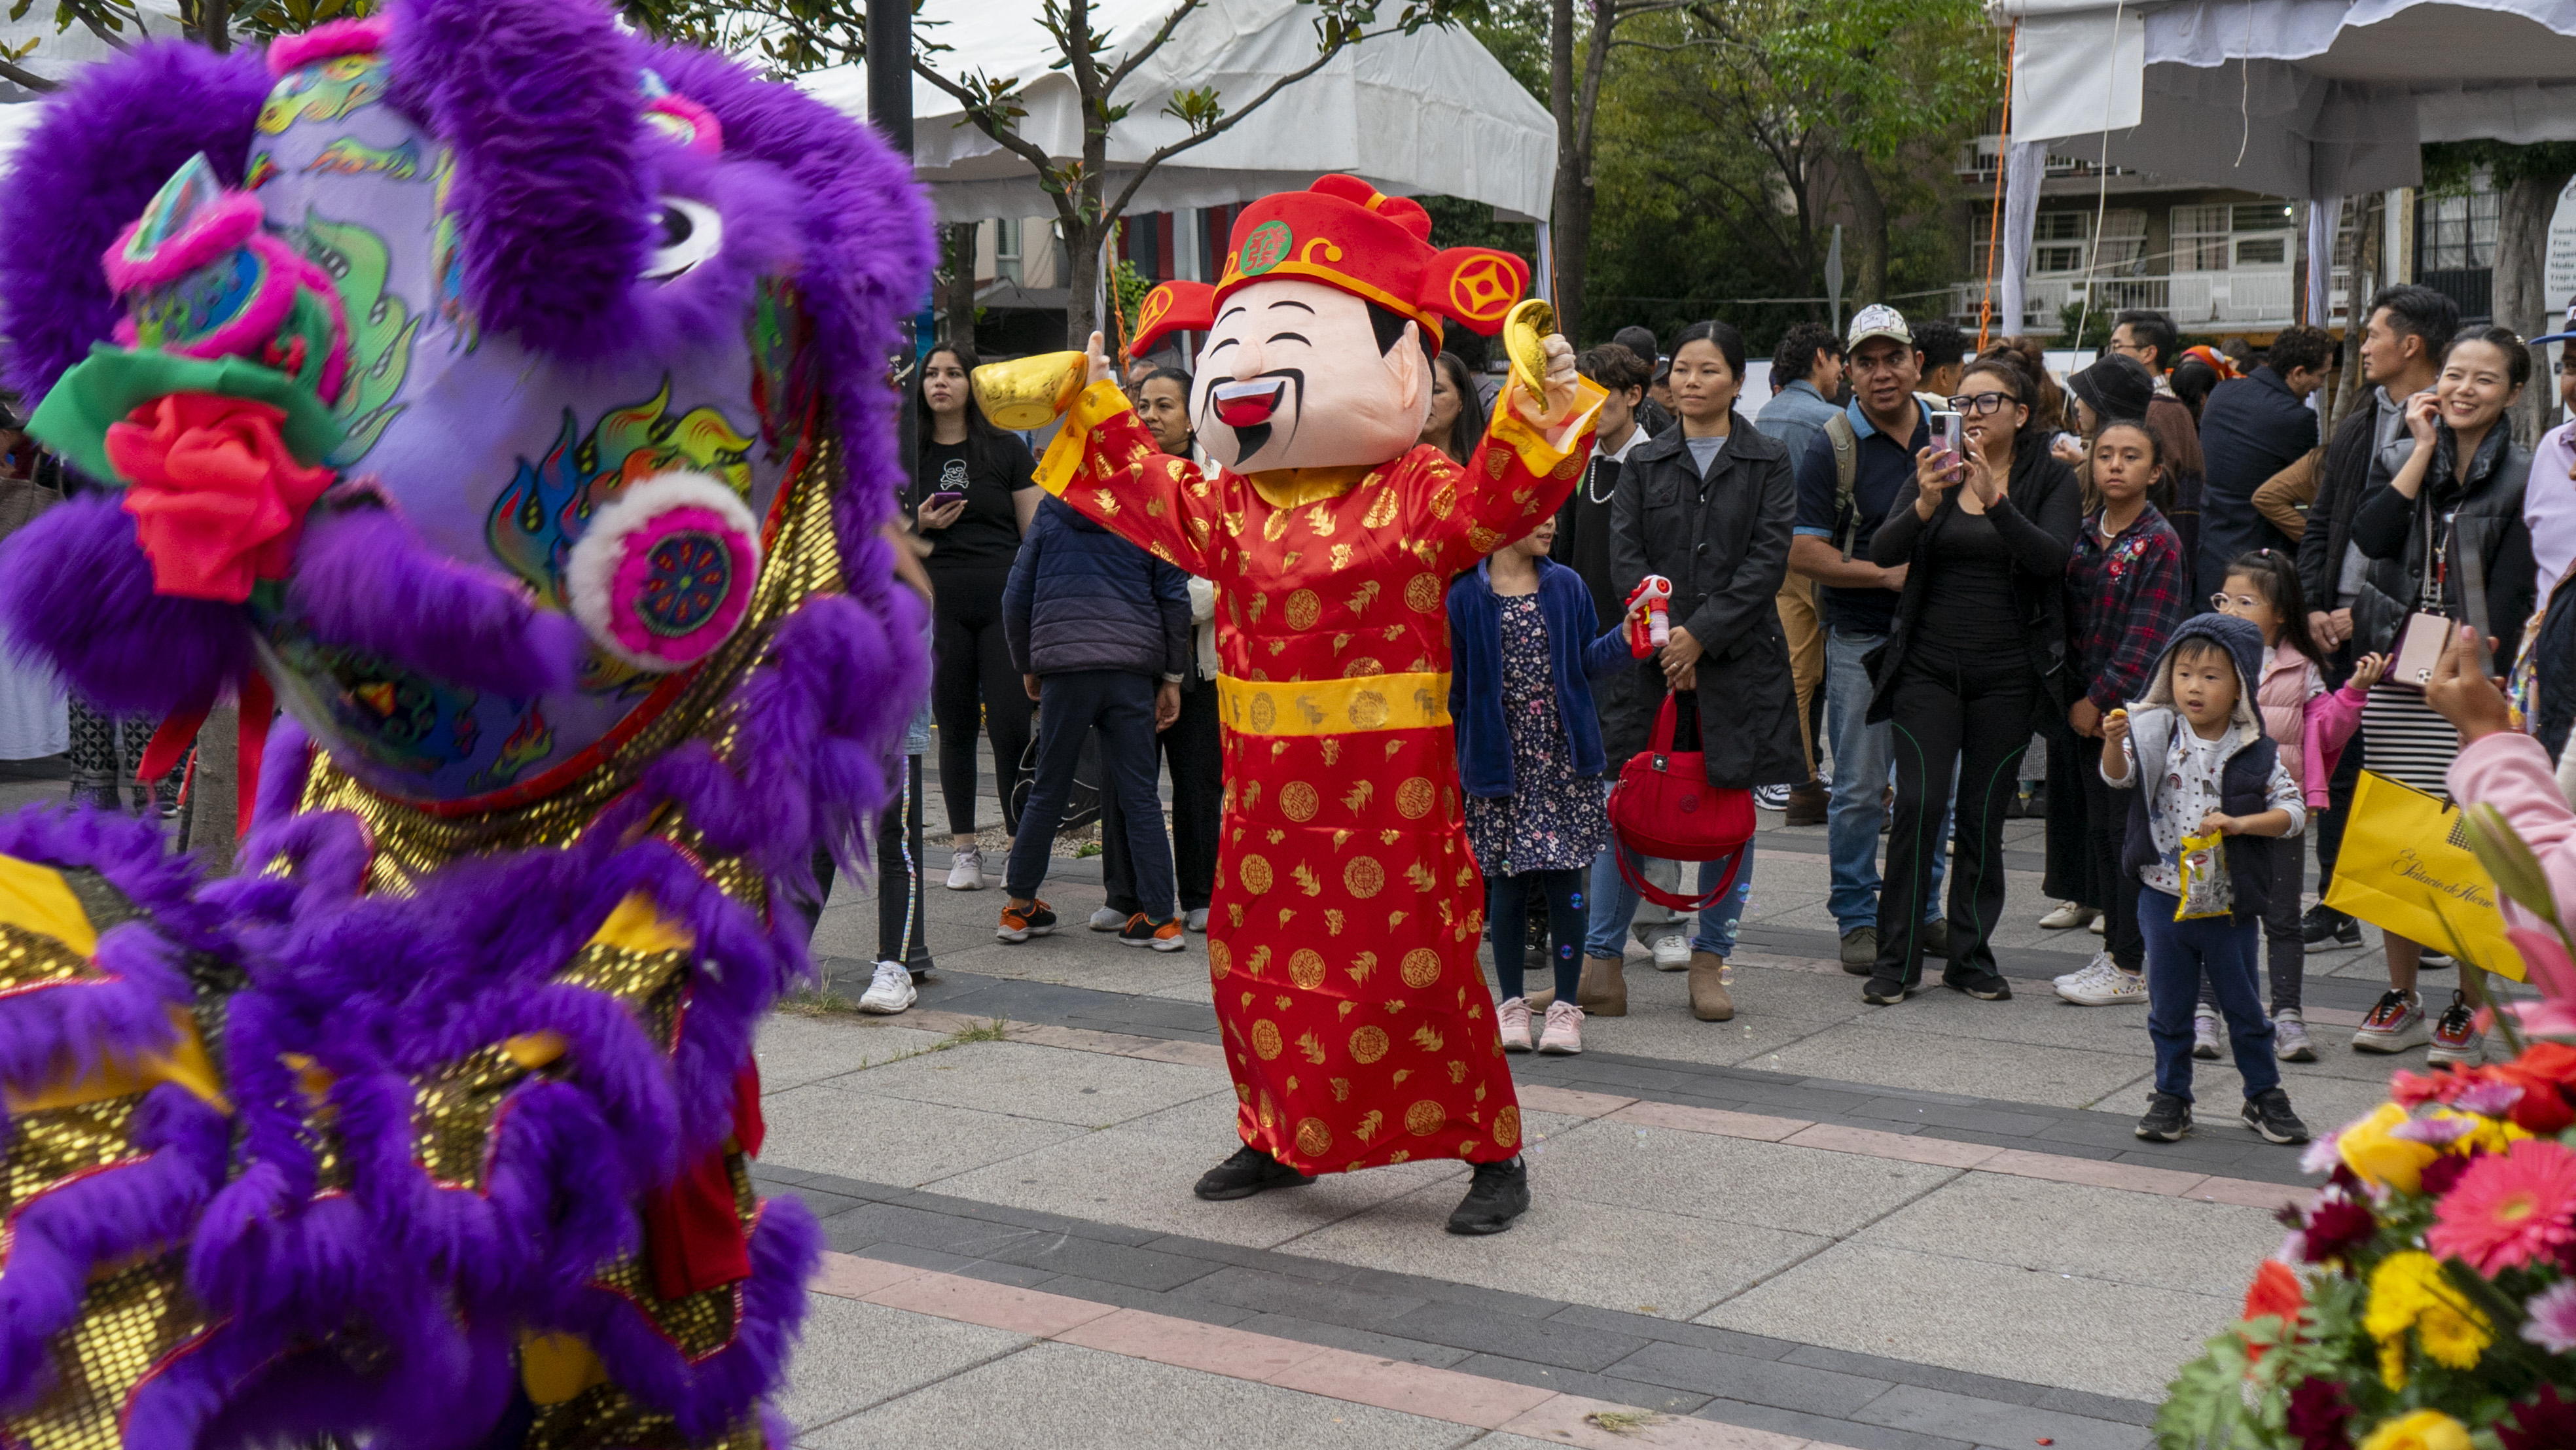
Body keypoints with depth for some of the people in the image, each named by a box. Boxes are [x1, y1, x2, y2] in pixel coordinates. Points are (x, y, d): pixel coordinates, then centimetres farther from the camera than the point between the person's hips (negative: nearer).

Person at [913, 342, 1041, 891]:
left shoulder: (1006, 450, 7)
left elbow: (1037, 532, 6)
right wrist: (919, 525, -5)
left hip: (1004, 602, -2)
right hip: (938, 603, 2)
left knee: (1010, 726, -8)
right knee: (955, 726, 5)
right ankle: (964, 849, 12)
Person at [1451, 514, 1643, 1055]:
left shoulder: (1567, 587, 6)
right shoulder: (1466, 594, -2)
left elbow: (1587, 659, 8)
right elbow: (1454, 682, 2)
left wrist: (1627, 635, -9)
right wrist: (1451, 757, 2)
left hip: (1564, 758, 2)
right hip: (1500, 761, -2)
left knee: (1565, 877, 1)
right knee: (1507, 879, 5)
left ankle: (1565, 1004, 11)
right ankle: (1512, 1001, 18)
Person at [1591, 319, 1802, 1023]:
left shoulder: (1767, 461, 5)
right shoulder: (1644, 463, 10)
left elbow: (1768, 559, -4)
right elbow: (1625, 556, 2)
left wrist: (1701, 635, -12)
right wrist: (1663, 637, -11)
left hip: (1739, 656, -1)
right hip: (1653, 653, 1)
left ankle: (1709, 961, 15)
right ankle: (1600, 957, 5)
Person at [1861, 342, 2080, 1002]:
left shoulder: (2051, 479, 2)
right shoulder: (1937, 469, 7)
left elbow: (2050, 557, -17)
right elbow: (1882, 552, -6)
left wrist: (1995, 500, -30)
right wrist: (1925, 506, -26)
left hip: (2007, 673, -1)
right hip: (1929, 664, 1)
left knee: (1983, 815, 4)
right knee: (1919, 805, -8)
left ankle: (1971, 955, 16)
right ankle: (1896, 958, -1)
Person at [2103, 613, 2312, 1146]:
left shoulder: (2256, 752, -5)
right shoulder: (2155, 733, -4)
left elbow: (2292, 811, -4)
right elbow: (2118, 776, -16)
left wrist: (2237, 823, -18)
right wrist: (2114, 742, -36)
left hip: (2230, 906, 0)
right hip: (2165, 898, 1)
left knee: (2245, 1007, 12)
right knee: (2169, 1008, 11)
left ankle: (2265, 1095, 28)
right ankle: (2171, 1097, 25)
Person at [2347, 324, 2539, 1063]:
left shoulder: (2521, 475, -2)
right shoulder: (2412, 454, 11)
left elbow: (2511, 594, -7)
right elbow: (2370, 536, -6)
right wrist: (2424, 449, -5)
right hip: (2396, 675, 4)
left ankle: (2469, 1008, 9)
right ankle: (2400, 995, 18)